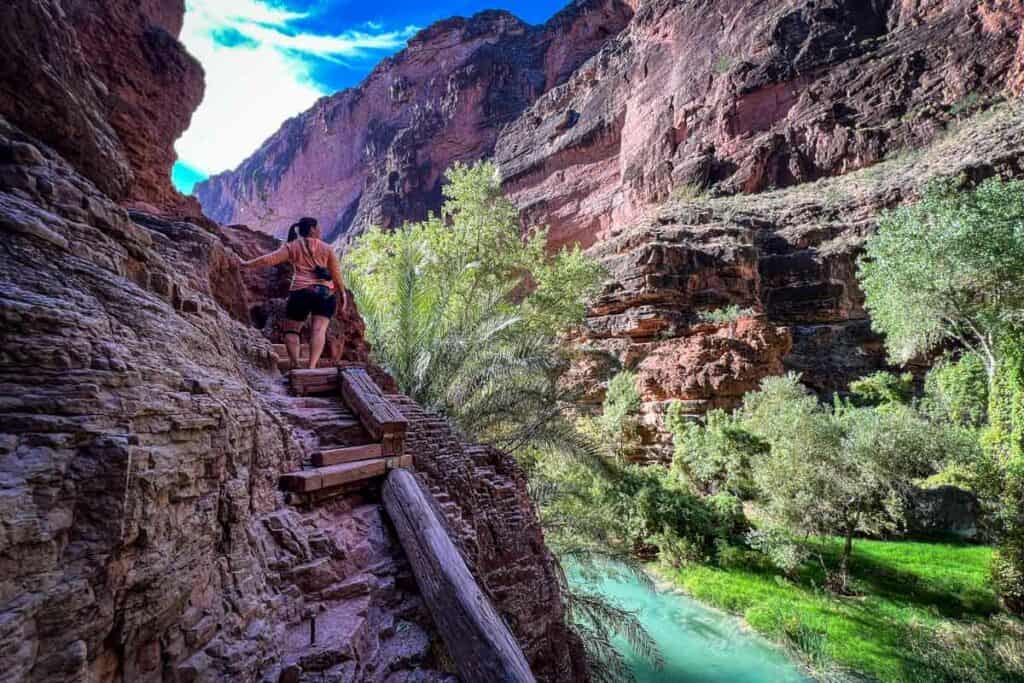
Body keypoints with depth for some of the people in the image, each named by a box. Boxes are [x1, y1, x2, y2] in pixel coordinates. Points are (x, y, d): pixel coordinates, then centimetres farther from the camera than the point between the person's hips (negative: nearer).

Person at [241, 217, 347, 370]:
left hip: (301, 291, 0)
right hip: (326, 292, 0)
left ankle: (295, 364, -5)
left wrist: (247, 264, 11)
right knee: (319, 329, -10)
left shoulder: (292, 247, 10)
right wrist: (342, 293, 18)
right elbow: (336, 273, 10)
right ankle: (312, 366, -26)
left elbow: (269, 259, 1)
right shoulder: (326, 248, 12)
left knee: (291, 330, 11)